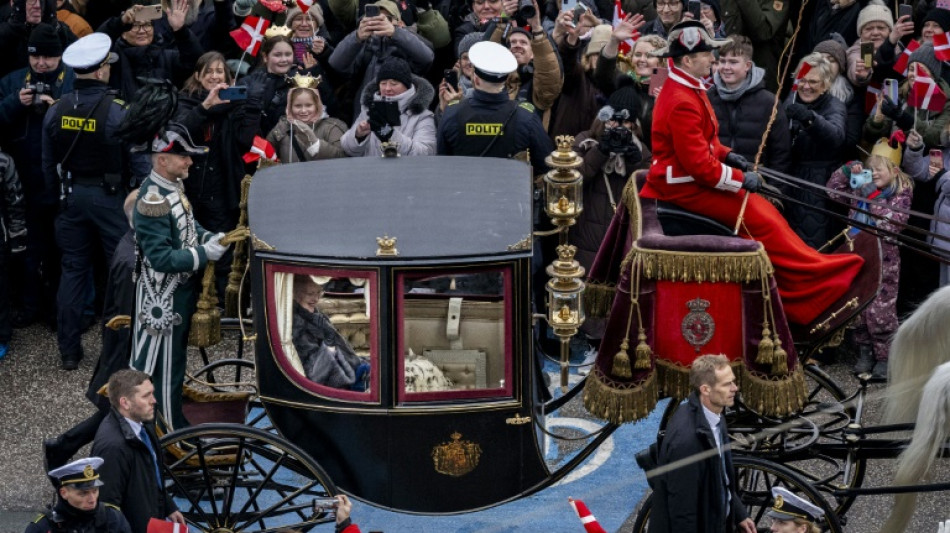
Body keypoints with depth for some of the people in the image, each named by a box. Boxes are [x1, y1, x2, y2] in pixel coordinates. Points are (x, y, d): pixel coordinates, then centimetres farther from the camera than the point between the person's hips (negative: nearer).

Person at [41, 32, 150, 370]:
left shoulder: (56, 111, -3)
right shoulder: (118, 113, -18)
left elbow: (48, 165, 7)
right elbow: (140, 163, -14)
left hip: (71, 197, 4)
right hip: (111, 198, -4)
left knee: (73, 270, 11)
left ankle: (69, 351, 14)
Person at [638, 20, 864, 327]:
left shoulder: (686, 89, 7)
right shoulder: (682, 104, -26)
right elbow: (698, 165, -27)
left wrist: (726, 155, 5)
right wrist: (741, 180, -19)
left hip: (693, 177, 11)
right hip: (685, 186, -11)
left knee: (763, 210, 9)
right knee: (761, 220, -10)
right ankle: (815, 283, -3)